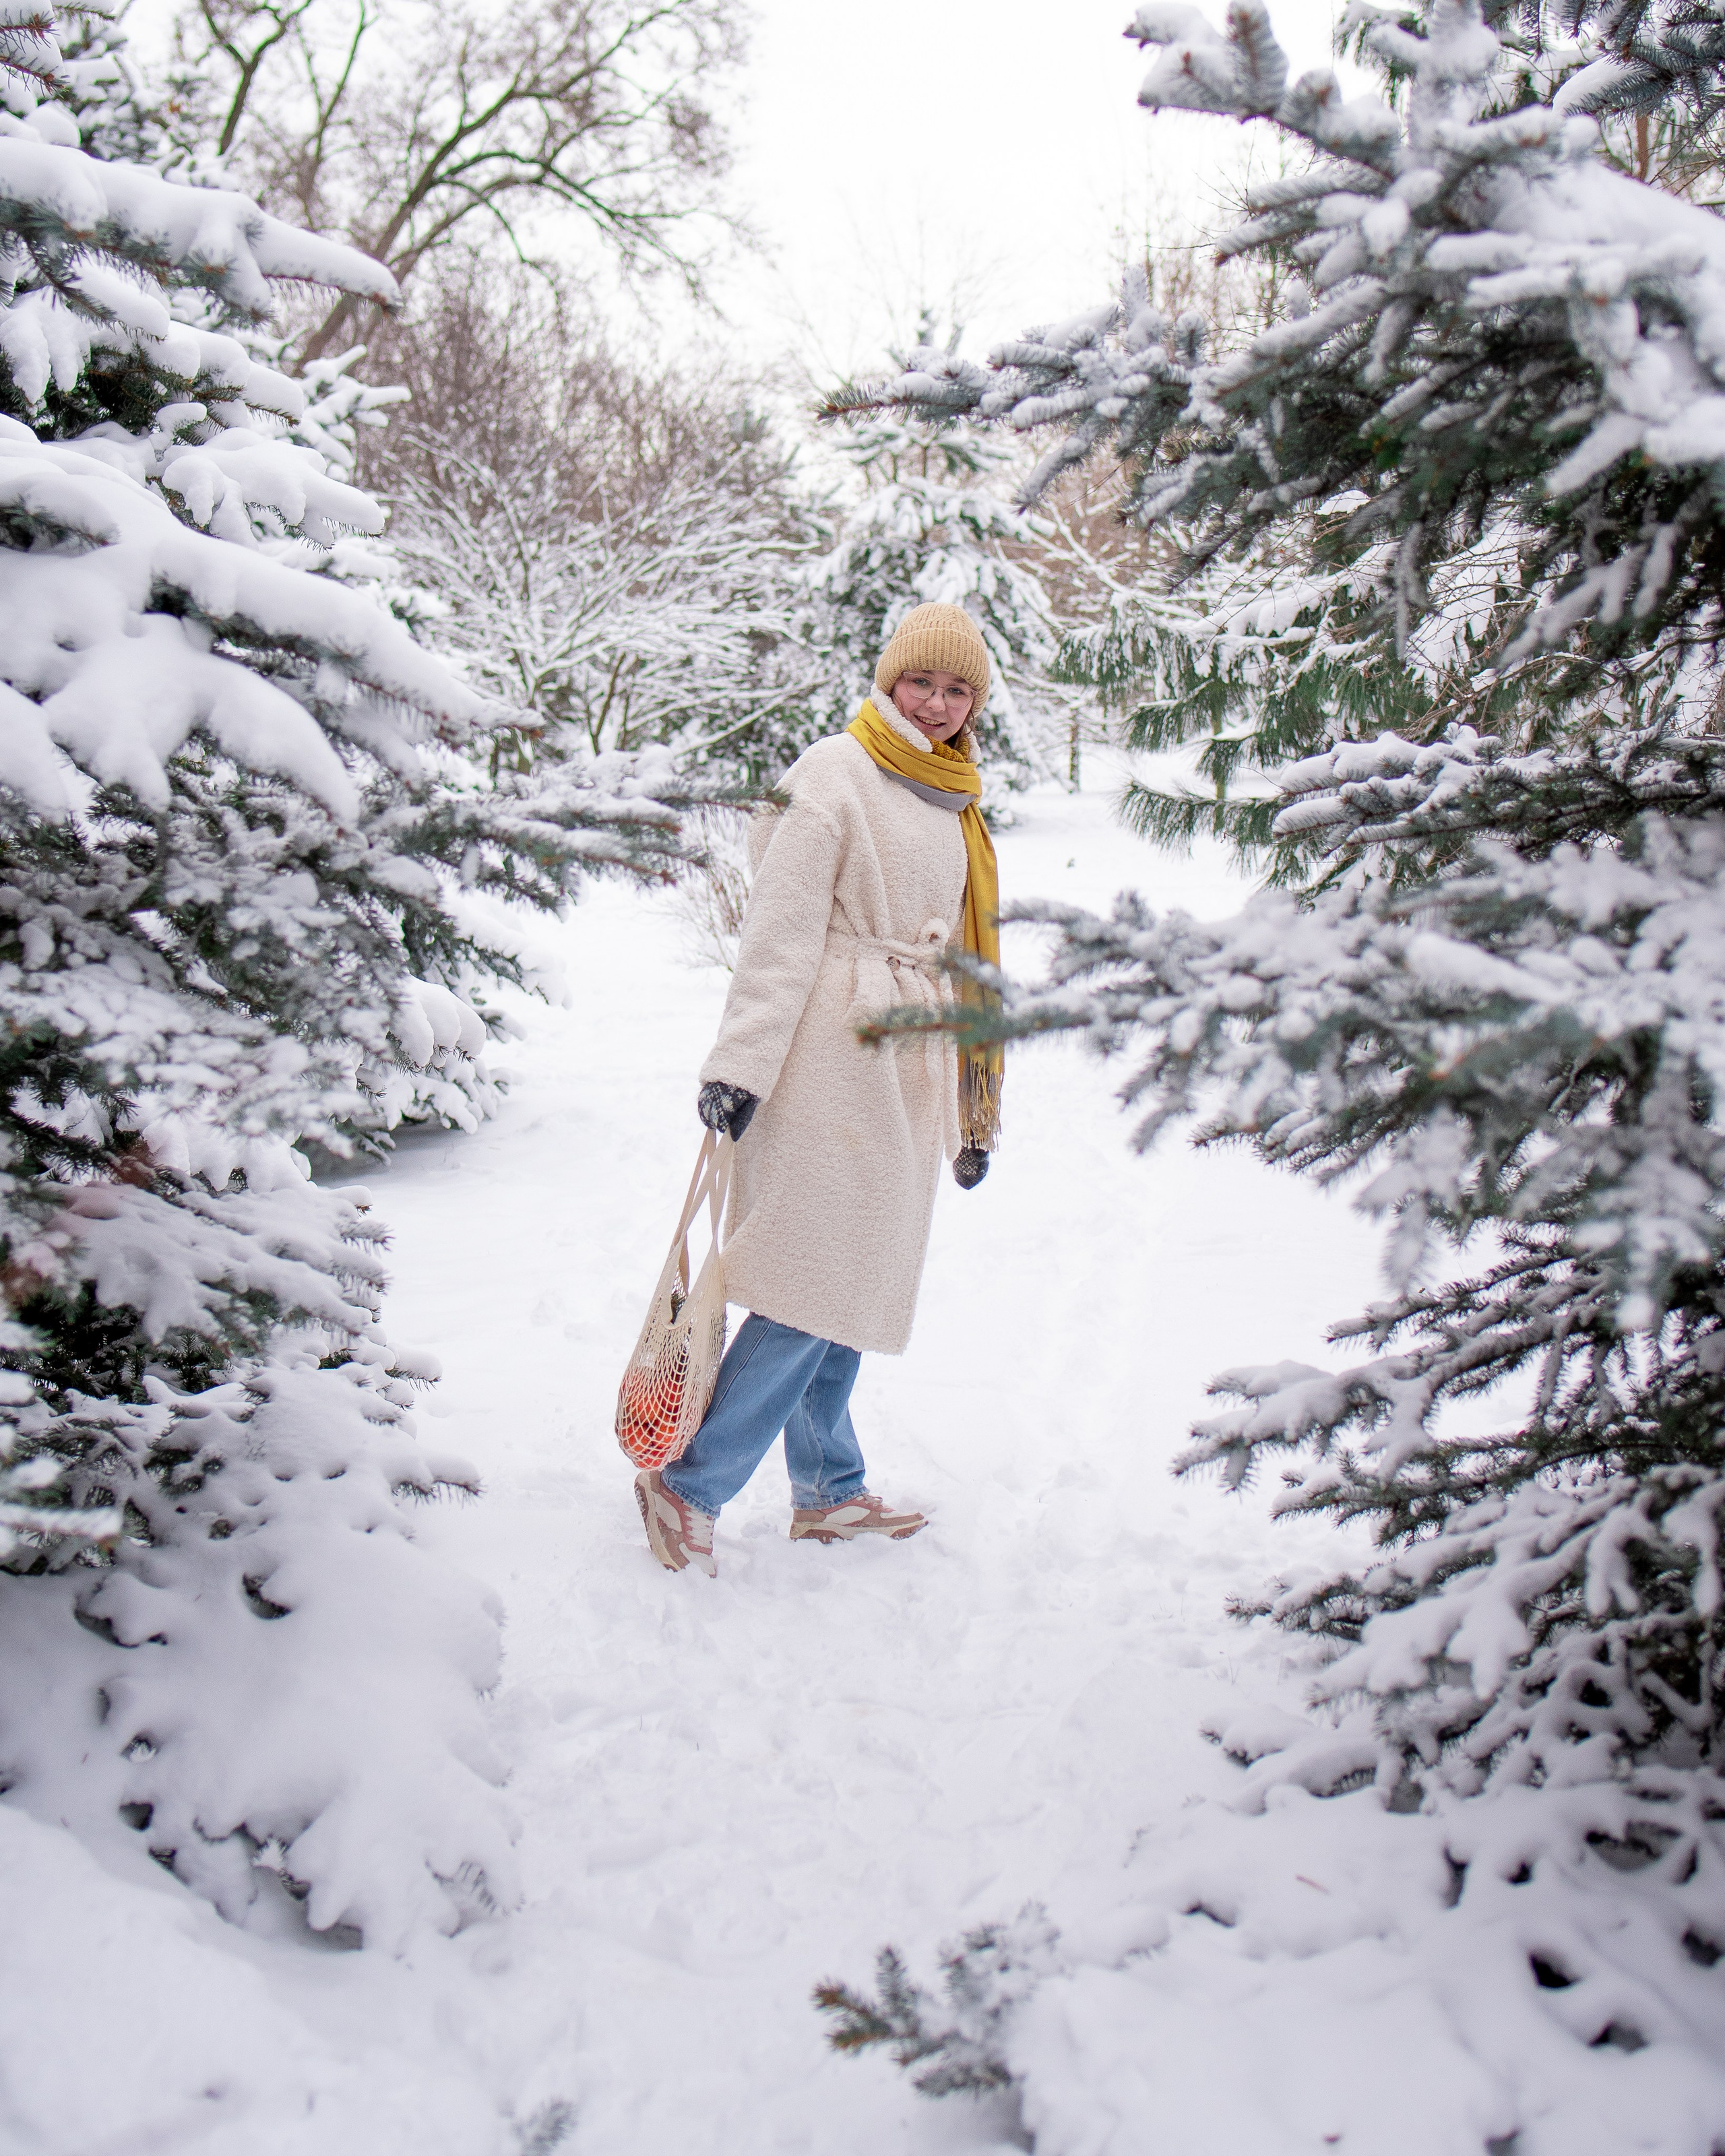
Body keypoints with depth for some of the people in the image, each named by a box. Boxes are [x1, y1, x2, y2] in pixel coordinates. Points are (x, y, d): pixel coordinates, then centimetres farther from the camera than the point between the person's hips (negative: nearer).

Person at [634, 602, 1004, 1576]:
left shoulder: (954, 803, 19)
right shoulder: (835, 774, -5)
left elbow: (964, 956, 22)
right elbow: (780, 930, -11)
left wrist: (976, 1111, 22)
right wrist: (741, 1061, -16)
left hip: (910, 1066, 8)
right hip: (834, 1057, -7)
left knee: (853, 1278, 12)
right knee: (817, 1278, -9)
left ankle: (830, 1493, 23)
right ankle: (688, 1484, 0)